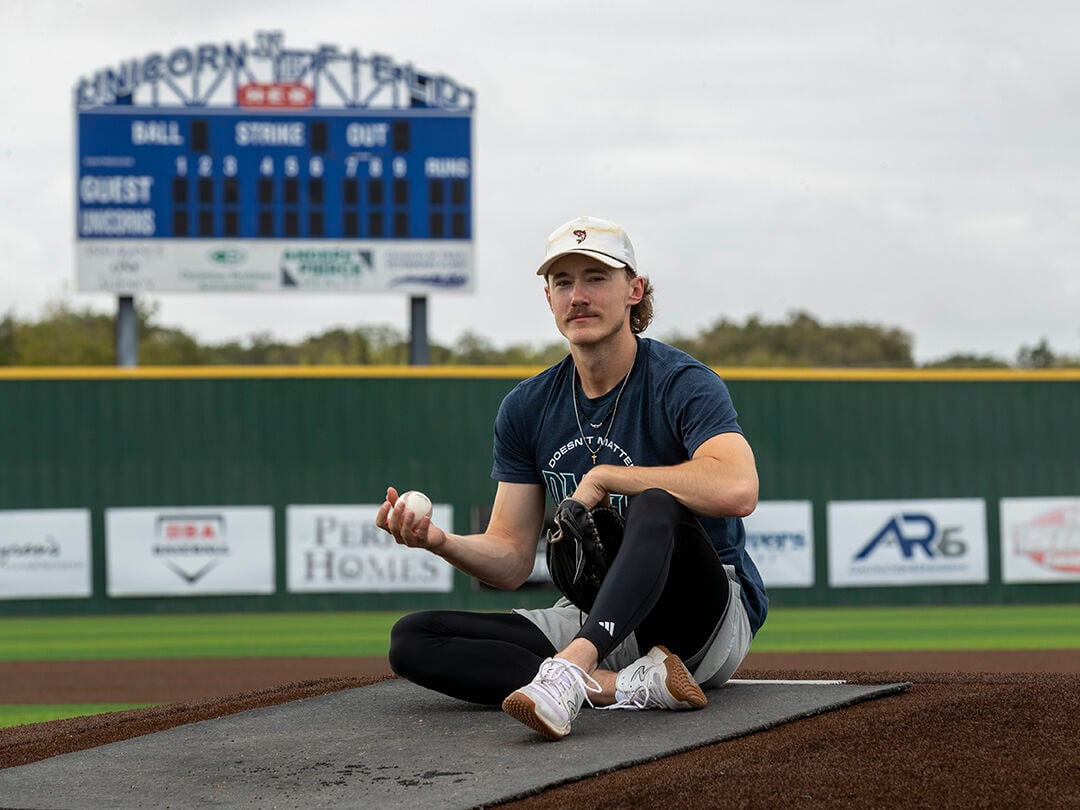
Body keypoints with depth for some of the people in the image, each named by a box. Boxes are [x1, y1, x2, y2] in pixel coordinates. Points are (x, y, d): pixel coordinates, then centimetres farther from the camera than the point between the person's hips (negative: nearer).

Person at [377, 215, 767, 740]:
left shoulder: (683, 384, -11)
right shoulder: (526, 408, 7)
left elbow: (737, 490, -33)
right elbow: (511, 562, 6)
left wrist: (604, 476, -21)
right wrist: (441, 541, -17)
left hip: (713, 622, -6)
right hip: (590, 620, 6)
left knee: (656, 503, -37)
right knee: (412, 640, -14)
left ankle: (567, 673, -55)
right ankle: (630, 685, -28)